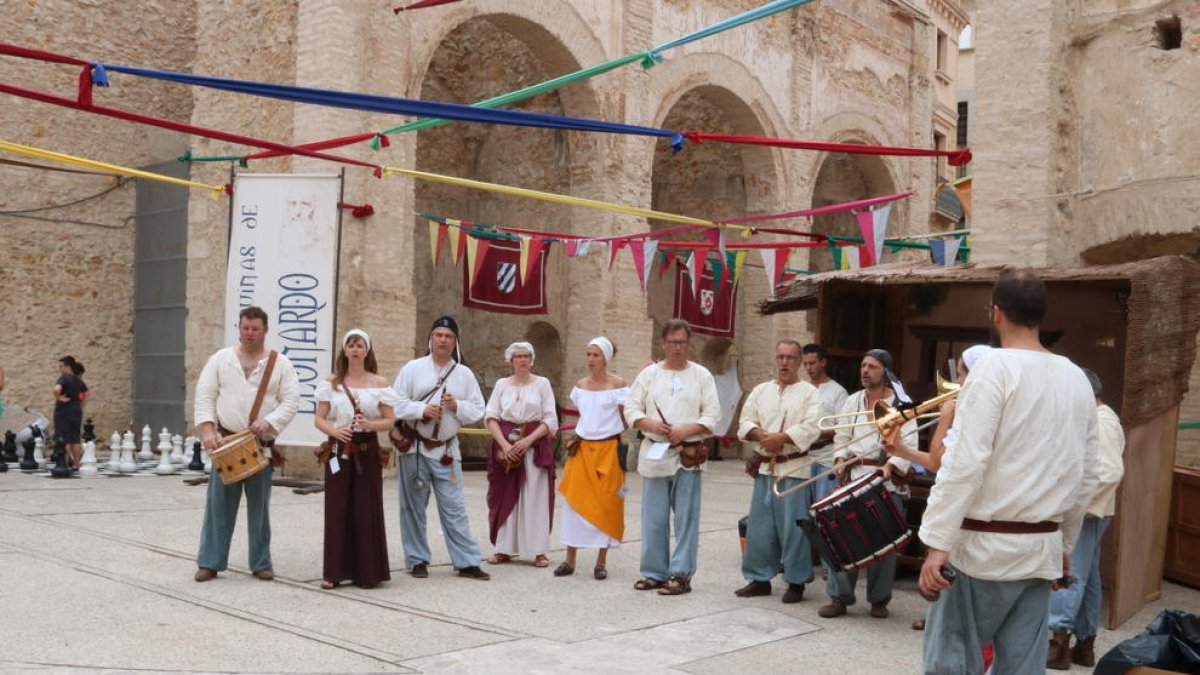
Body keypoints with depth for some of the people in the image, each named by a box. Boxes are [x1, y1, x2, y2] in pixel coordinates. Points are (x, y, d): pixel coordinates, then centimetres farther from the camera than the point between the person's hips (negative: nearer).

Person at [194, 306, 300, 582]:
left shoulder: (280, 363, 3)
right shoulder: (220, 359, 6)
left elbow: (291, 401, -2)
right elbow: (204, 395, 2)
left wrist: (269, 422, -18)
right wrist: (207, 428, -11)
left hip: (261, 445, 0)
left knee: (259, 506, 6)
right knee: (219, 504, 2)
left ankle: (261, 563, 14)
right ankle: (210, 562, 9)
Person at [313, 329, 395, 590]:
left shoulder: (380, 383, 4)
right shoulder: (331, 382, 6)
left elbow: (390, 421, 3)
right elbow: (319, 419, 4)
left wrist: (369, 424, -17)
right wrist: (335, 431, -17)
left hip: (367, 451, -1)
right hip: (339, 450, 1)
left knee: (367, 510, 0)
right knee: (337, 509, 0)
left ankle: (368, 571, 9)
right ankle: (334, 571, 8)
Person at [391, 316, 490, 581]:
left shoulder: (464, 373, 6)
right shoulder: (413, 368, 0)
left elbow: (477, 410, 5)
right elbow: (396, 403, -5)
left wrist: (456, 406, -12)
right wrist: (422, 409, -18)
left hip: (447, 449, 1)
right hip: (414, 447, -1)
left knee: (454, 507, 2)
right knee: (414, 507, 5)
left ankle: (467, 562, 6)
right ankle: (417, 560, 16)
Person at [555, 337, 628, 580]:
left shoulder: (617, 385, -4)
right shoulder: (580, 385, 8)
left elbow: (626, 419, 0)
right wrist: (576, 438, 9)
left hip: (608, 449, -4)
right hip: (582, 448, 4)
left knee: (606, 503, 1)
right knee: (574, 501, 1)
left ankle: (601, 562, 9)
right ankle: (570, 560, 8)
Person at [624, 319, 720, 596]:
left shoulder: (701, 376, 4)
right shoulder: (649, 374, 9)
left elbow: (712, 415, -1)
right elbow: (631, 408, 6)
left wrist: (686, 430, -15)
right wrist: (650, 424, -12)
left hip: (688, 455, -2)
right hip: (654, 454, 2)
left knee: (686, 518, -1)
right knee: (653, 518, 6)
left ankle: (681, 574, 5)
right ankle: (655, 572, 16)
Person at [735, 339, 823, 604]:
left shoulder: (809, 393, 0)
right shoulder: (761, 391, 14)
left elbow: (810, 428, -13)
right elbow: (745, 423, 6)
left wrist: (780, 438, -17)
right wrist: (761, 435, -13)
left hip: (794, 468, -5)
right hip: (764, 468, 5)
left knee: (793, 528, -3)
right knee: (760, 526, 9)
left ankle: (796, 582, 8)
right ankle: (760, 578, 19)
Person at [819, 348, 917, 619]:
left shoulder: (901, 403, 0)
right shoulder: (852, 401, 13)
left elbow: (909, 443, -8)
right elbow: (842, 437, 15)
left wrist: (890, 466, -21)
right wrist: (841, 460, -3)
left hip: (887, 480, -3)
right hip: (854, 477, 3)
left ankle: (879, 599, 15)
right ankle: (839, 596, 5)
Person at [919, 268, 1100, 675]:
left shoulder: (995, 367, -11)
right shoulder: (1077, 379, 9)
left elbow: (966, 462, -18)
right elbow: (1086, 477, 14)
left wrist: (938, 543, -18)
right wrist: (1065, 544, 24)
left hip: (985, 546, -6)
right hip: (1043, 549, 6)